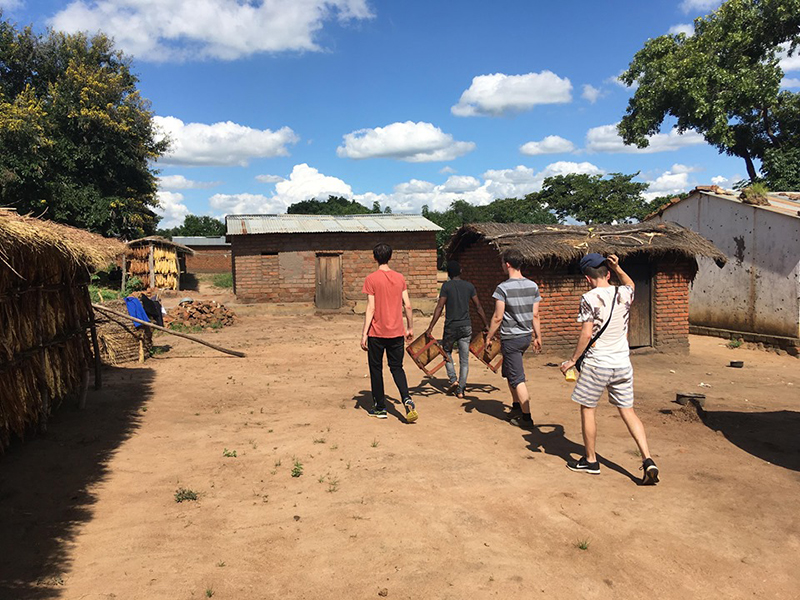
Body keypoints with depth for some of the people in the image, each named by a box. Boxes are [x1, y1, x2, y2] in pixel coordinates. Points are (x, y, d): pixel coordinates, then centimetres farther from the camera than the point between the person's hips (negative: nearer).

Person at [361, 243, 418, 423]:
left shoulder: (371, 279, -8)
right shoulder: (400, 278, 4)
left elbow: (371, 308, -12)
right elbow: (407, 305, 4)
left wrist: (364, 334, -9)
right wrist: (410, 328, 15)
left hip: (377, 333, -3)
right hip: (397, 333, 3)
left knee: (376, 369, 10)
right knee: (397, 368, 13)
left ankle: (380, 407, 17)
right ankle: (407, 400, -8)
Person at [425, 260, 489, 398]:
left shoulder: (446, 286, -5)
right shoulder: (469, 286, 4)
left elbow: (439, 307, -11)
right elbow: (478, 307, 6)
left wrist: (430, 327, -12)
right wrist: (486, 325, 15)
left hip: (451, 326, -2)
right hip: (466, 326, 2)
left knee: (447, 352, 20)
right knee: (464, 359, 8)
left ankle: (453, 380, 3)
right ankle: (460, 390, 9)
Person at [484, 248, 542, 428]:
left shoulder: (503, 288, -15)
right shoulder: (533, 286, 3)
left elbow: (497, 317, -15)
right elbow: (535, 315, 7)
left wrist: (489, 337, -5)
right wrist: (538, 337, 15)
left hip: (510, 338, -7)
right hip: (526, 336, 7)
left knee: (517, 378, -1)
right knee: (509, 372, 23)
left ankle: (526, 418, 2)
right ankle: (516, 406, 29)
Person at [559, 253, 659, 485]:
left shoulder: (589, 298, -12)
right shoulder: (624, 293, 3)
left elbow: (586, 334, -16)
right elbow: (630, 283, 30)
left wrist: (573, 360, -6)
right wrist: (617, 268, 14)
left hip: (597, 363, -5)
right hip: (622, 363, 5)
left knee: (588, 410, 11)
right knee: (627, 411, 13)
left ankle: (590, 461, 21)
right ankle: (648, 461, 3)